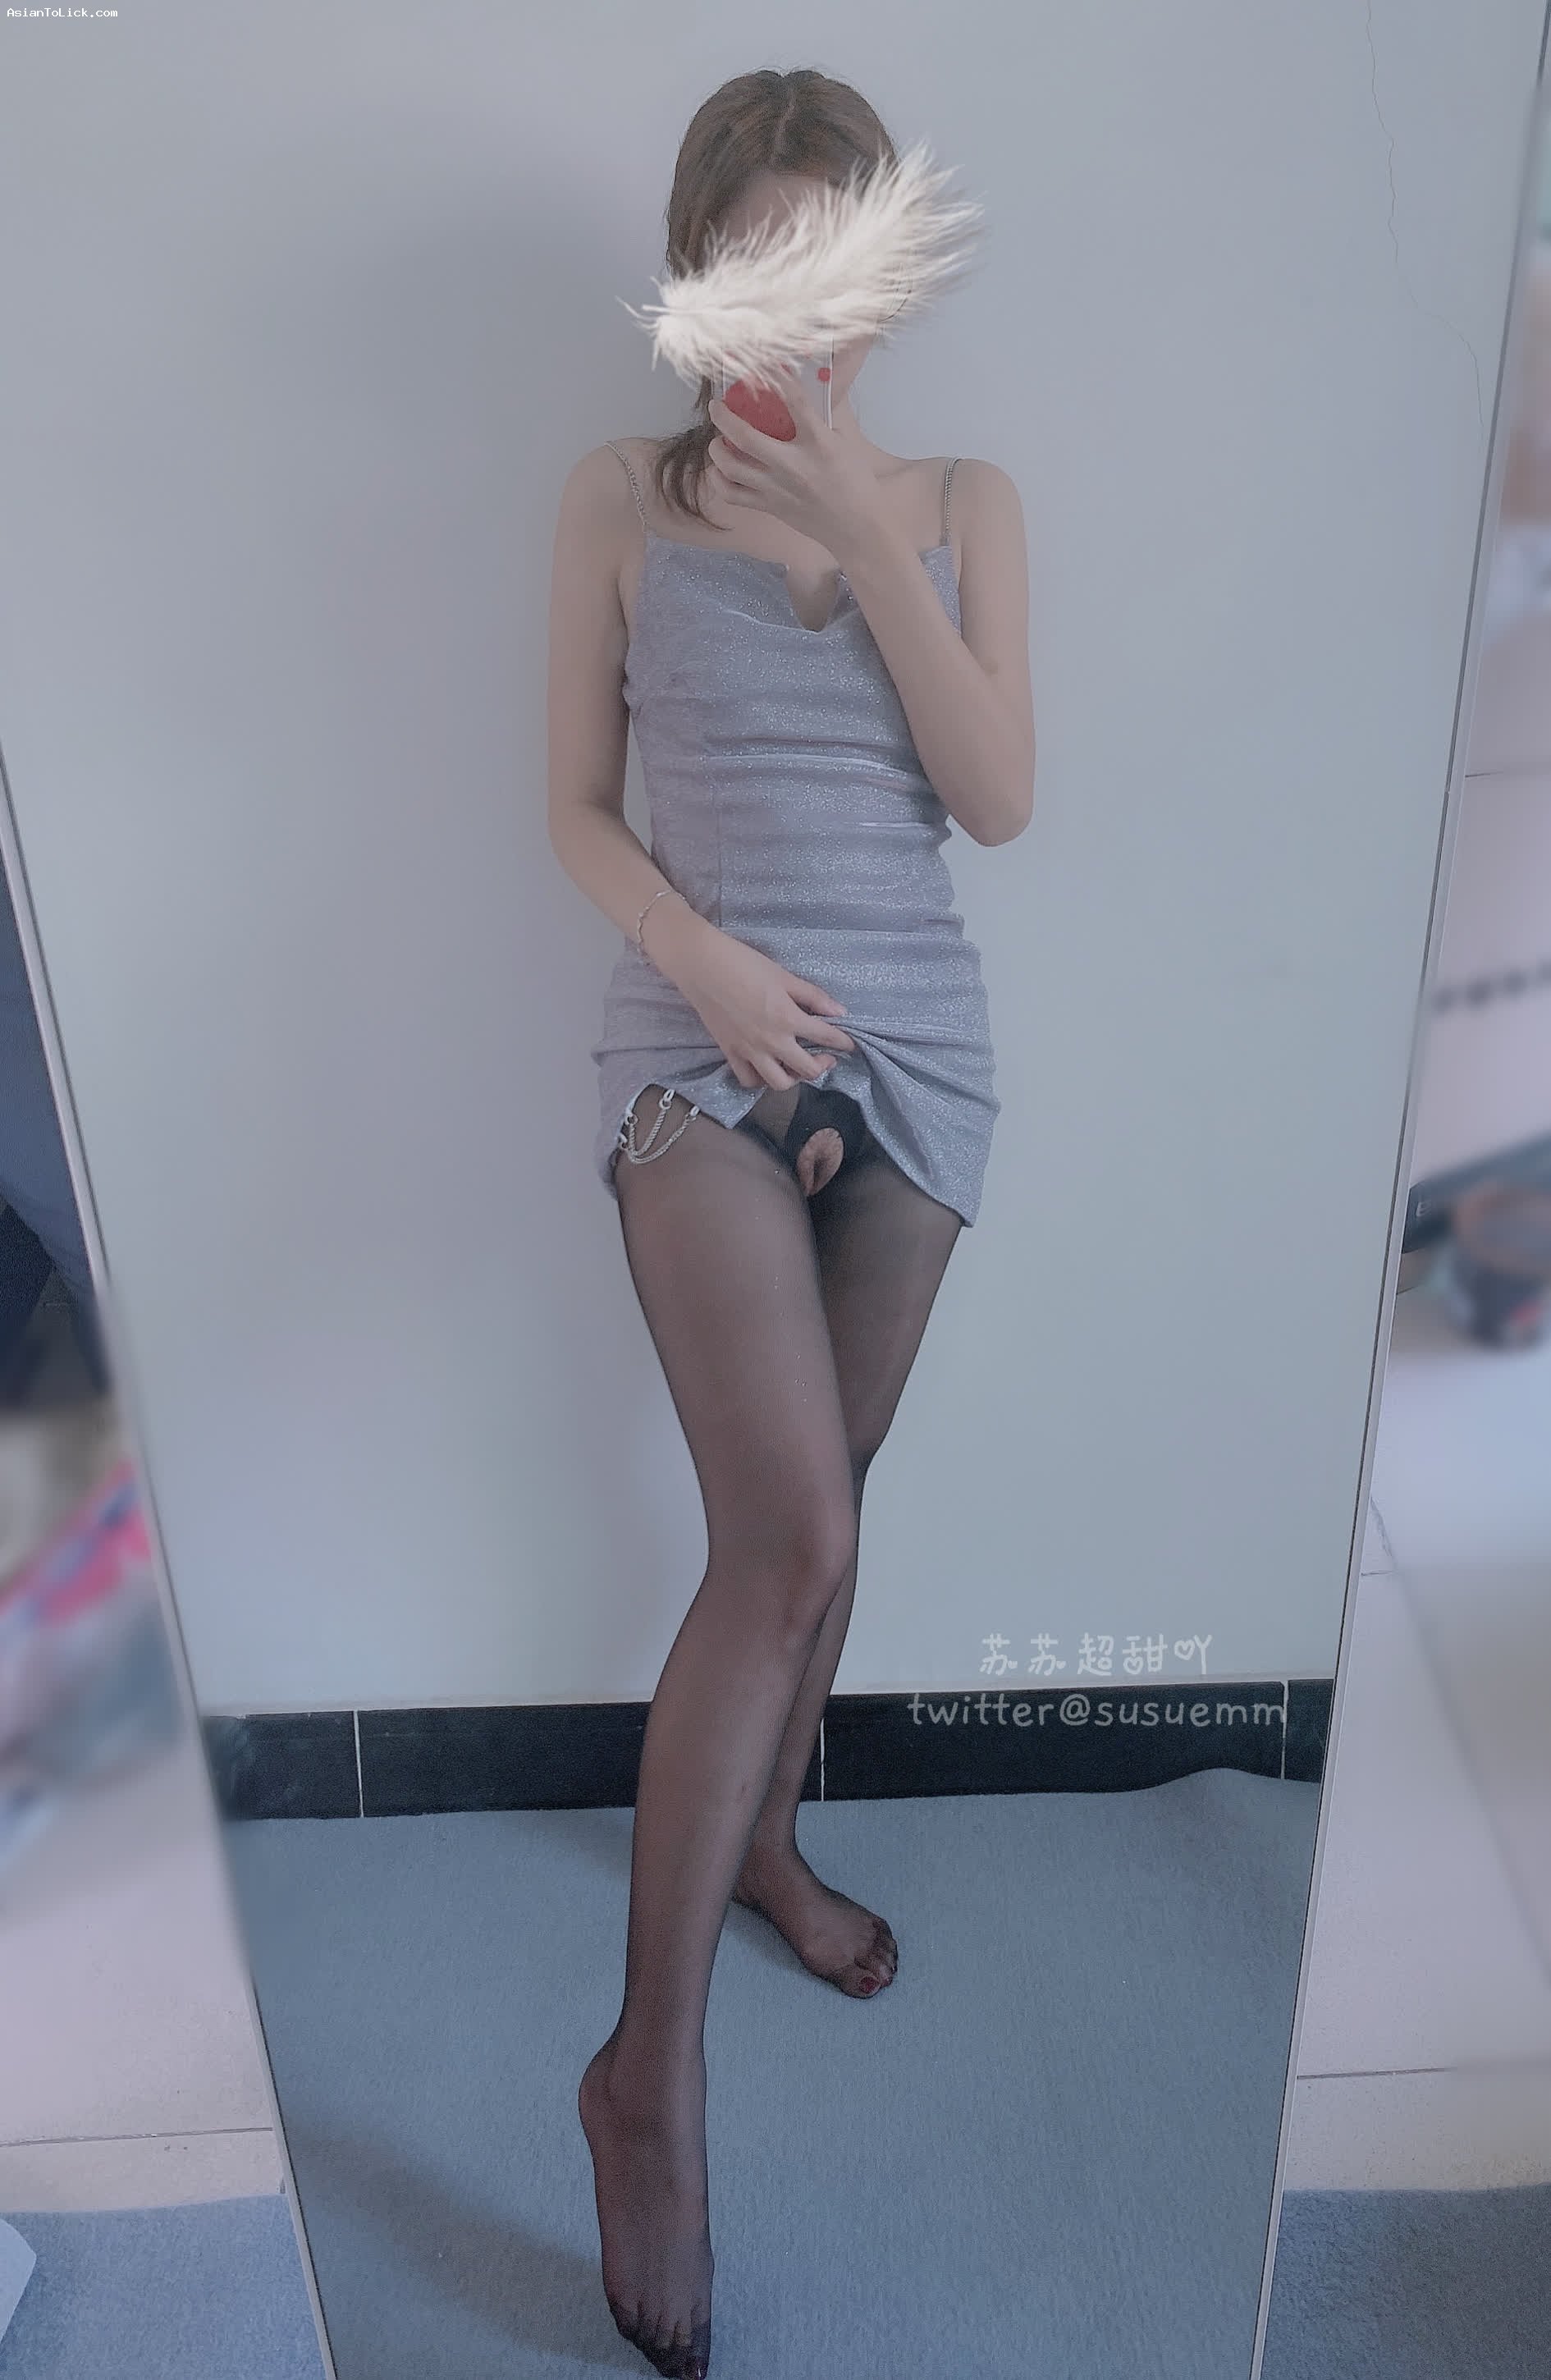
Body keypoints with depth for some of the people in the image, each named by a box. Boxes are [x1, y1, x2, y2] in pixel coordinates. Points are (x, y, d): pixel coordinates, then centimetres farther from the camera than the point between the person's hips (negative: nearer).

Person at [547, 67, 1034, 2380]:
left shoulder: (965, 499, 10)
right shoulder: (622, 496, 5)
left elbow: (1002, 795, -2)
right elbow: (577, 803, 3)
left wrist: (867, 540, -9)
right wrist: (701, 956, -14)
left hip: (915, 1044, 4)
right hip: (700, 1037, -3)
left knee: (816, 1508, 14)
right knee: (788, 1538, -19)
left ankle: (767, 1839, 39)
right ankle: (651, 2069, -4)